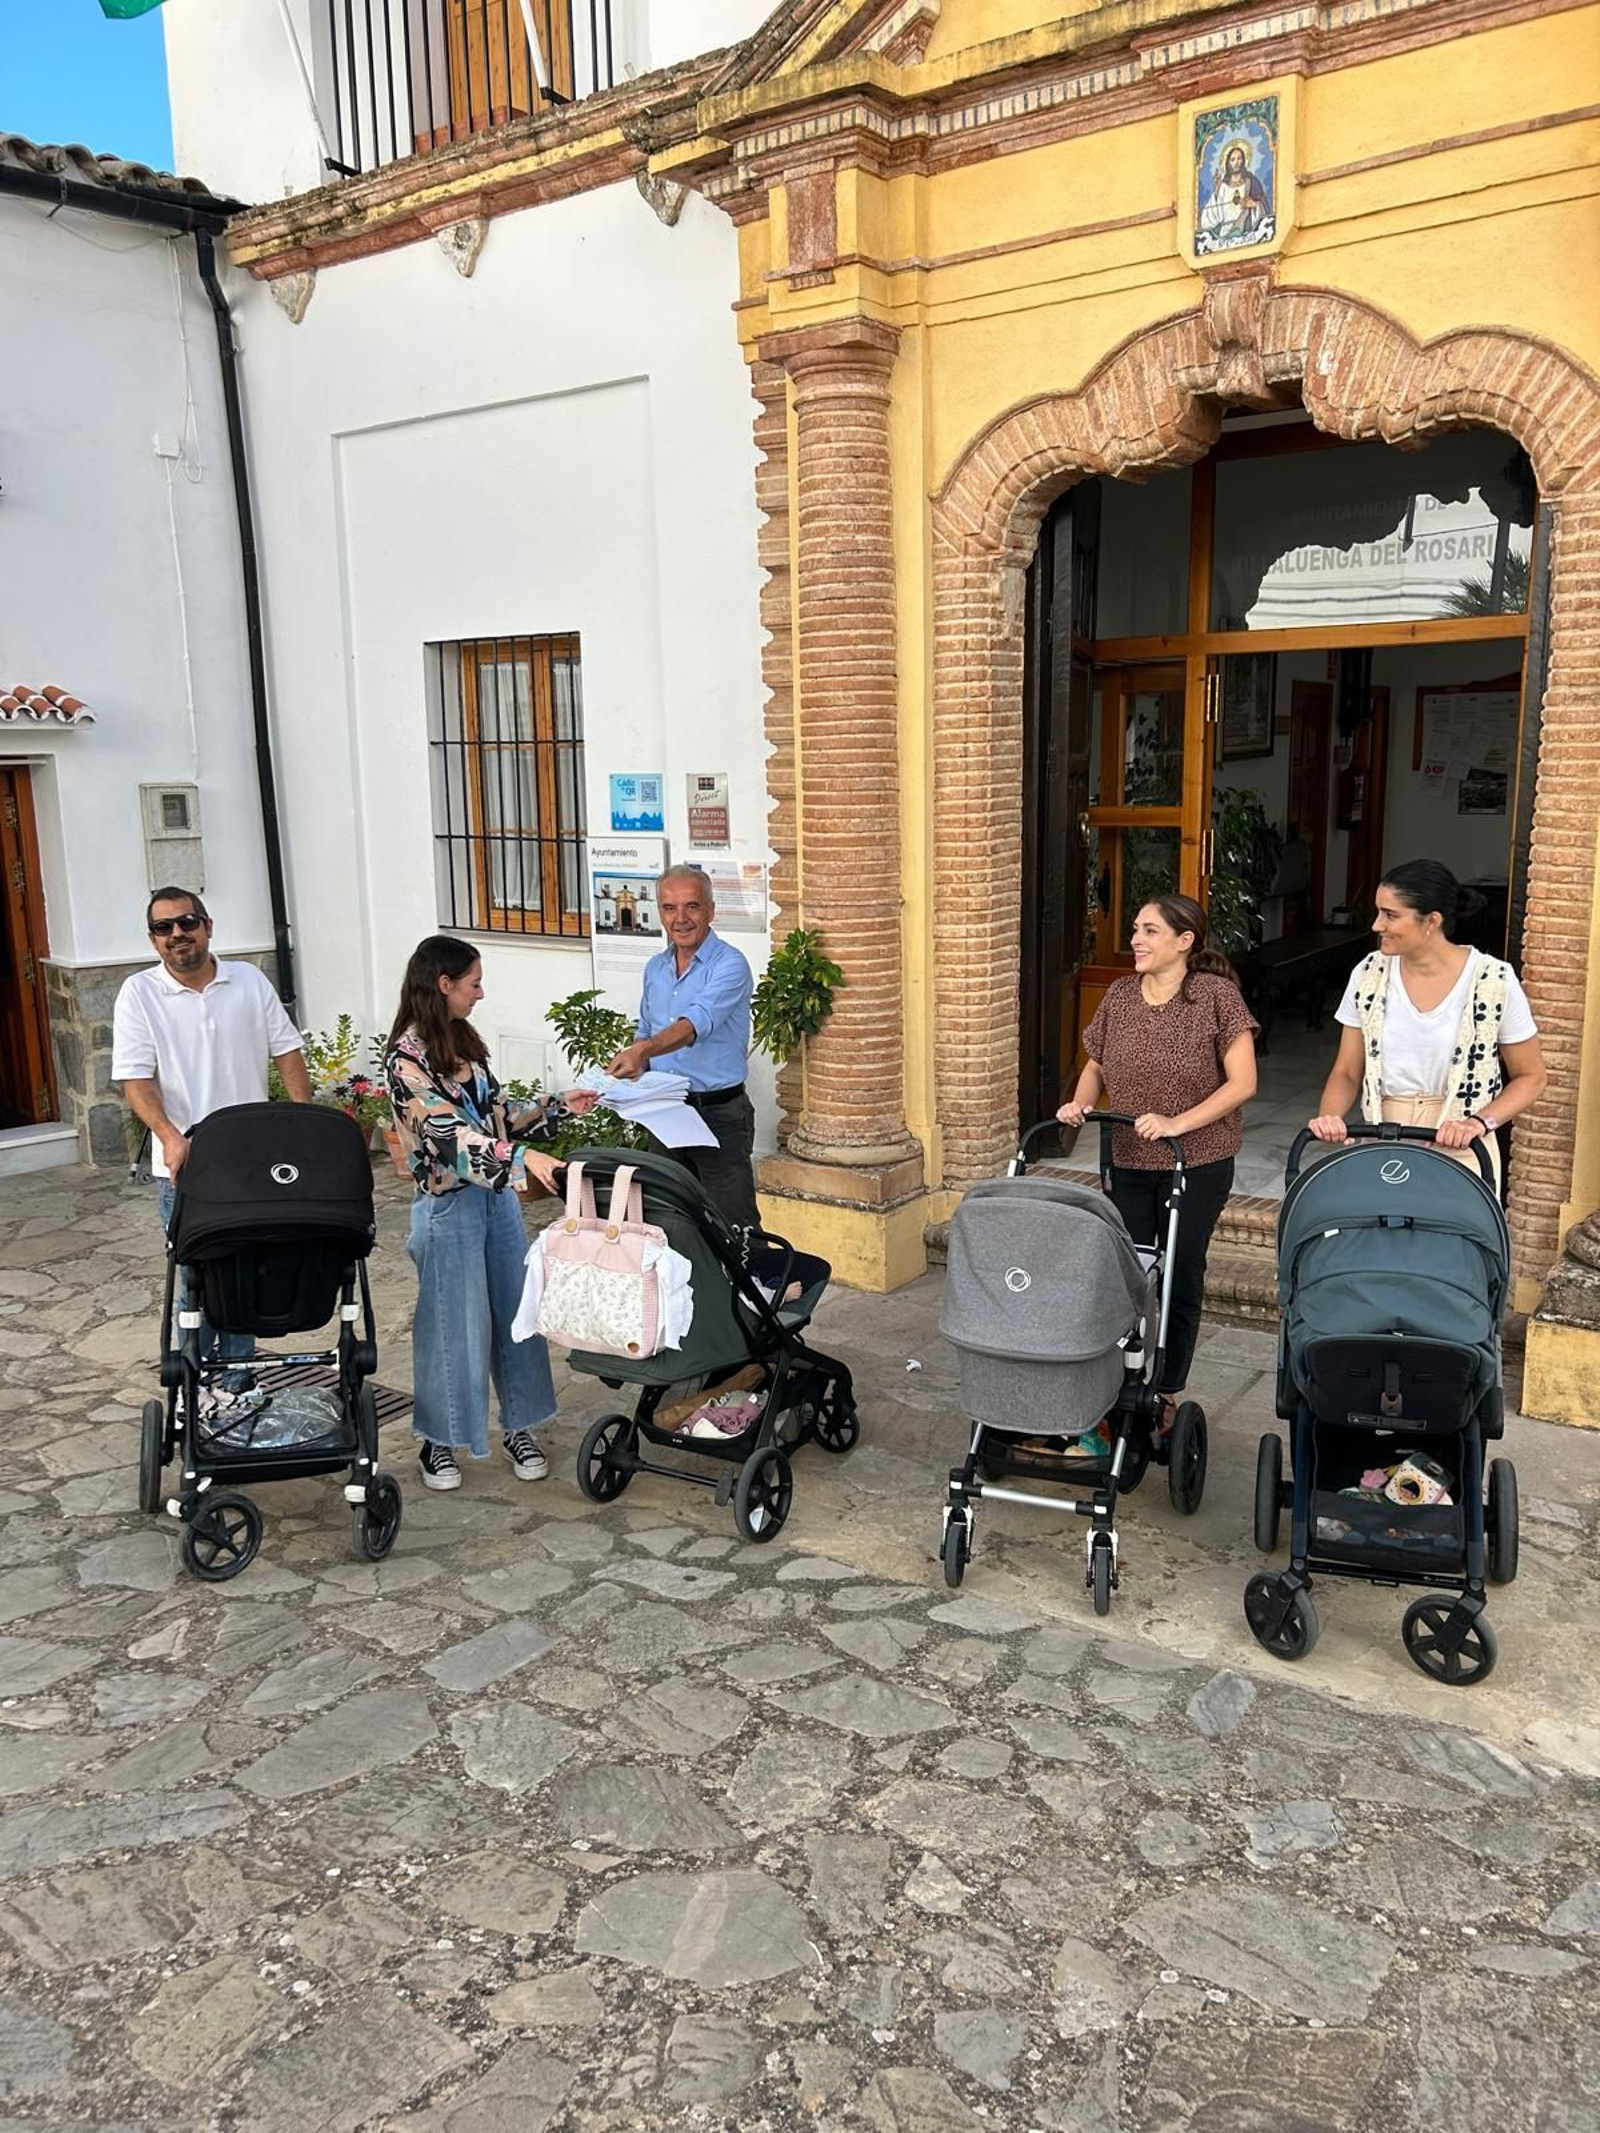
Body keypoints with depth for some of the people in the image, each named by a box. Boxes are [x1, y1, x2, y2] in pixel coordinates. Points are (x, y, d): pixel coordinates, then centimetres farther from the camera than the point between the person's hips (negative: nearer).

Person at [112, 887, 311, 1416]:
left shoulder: (249, 981, 3)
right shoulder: (139, 994, -3)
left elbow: (286, 1051, 5)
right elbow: (134, 1078, -10)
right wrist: (170, 1136, -25)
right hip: (183, 1165, -2)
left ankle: (236, 1379, 22)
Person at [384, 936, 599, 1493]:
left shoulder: (463, 1041, 9)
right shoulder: (407, 1056, -16)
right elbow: (450, 1132, -27)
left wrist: (558, 1107, 6)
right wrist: (523, 1159, -37)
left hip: (497, 1194, 7)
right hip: (449, 1203, -7)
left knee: (515, 1311, 11)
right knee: (451, 1323, 4)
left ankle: (519, 1426, 25)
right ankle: (438, 1439, 22)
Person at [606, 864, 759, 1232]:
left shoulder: (729, 966, -13)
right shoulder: (655, 969, 11)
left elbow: (696, 1024, -29)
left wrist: (643, 1050, -45)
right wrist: (632, 1064, 0)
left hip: (719, 1112, -7)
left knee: (733, 1225, -3)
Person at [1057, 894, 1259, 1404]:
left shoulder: (1217, 995, -11)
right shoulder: (1120, 996, 4)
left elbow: (1242, 1082, -14)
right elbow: (1096, 1064, 15)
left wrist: (1178, 1123, -23)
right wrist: (1080, 1102, -6)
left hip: (1197, 1165, -4)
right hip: (1127, 1162, 4)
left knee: (1180, 1281, 7)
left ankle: (1167, 1395, 21)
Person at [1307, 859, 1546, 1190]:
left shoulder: (1493, 982, -9)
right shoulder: (1369, 975, -1)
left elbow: (1531, 1077, 0)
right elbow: (1347, 1072, 5)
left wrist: (1480, 1122, -15)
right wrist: (1330, 1115, -14)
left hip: (1460, 1152, -2)